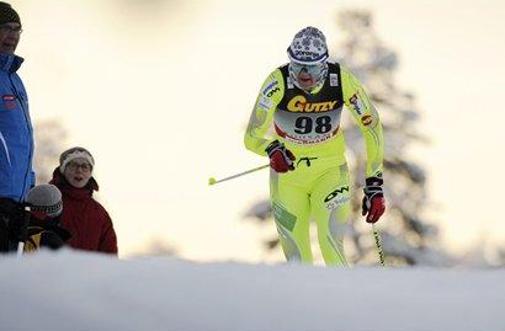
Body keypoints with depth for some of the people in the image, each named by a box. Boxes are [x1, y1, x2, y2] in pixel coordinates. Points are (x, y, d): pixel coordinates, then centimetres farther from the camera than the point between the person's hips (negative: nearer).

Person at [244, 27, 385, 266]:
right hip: (288, 174, 0)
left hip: (330, 170, 0)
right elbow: (252, 137, -26)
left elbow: (371, 127, -11)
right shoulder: (278, 82, -24)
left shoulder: (342, 81, -21)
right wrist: (273, 150, -49)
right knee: (297, 258, 2)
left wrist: (374, 185, -12)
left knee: (332, 249, -19)